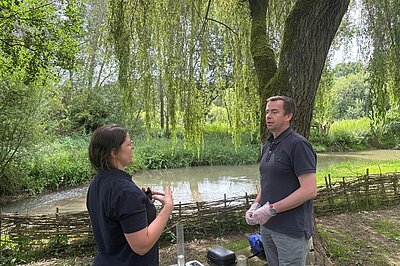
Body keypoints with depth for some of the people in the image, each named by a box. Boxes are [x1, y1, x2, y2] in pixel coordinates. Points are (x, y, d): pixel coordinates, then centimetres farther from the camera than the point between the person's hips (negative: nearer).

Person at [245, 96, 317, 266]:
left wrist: (271, 209, -21)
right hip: (267, 226, 8)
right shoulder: (267, 146, 10)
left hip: (292, 230, -7)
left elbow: (310, 190, -21)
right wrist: (256, 205, 1)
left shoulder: (298, 144, -15)